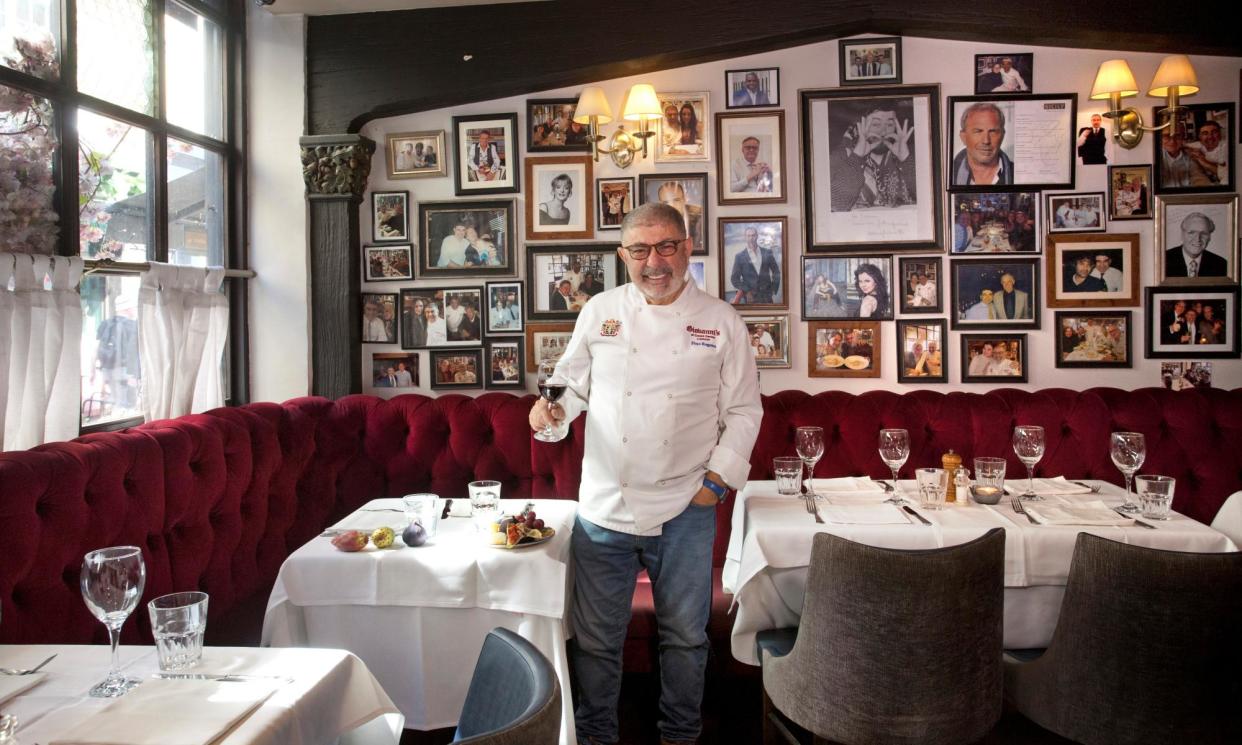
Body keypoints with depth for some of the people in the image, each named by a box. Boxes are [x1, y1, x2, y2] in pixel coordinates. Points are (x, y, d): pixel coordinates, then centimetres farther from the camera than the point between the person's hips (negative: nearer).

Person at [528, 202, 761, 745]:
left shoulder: (722, 322, 0)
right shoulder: (600, 312, 2)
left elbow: (743, 410, 3)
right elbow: (576, 384, 11)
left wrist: (717, 478, -5)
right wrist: (553, 409, -10)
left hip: (685, 509, 0)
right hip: (602, 508, 1)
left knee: (684, 634, 14)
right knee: (595, 636, 11)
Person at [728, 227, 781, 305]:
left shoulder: (767, 253, 7)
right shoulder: (740, 256, 1)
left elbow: (776, 272, 16)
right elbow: (734, 278, 2)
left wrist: (774, 289, 7)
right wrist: (746, 291, -9)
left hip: (767, 297, 2)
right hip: (750, 298, -2)